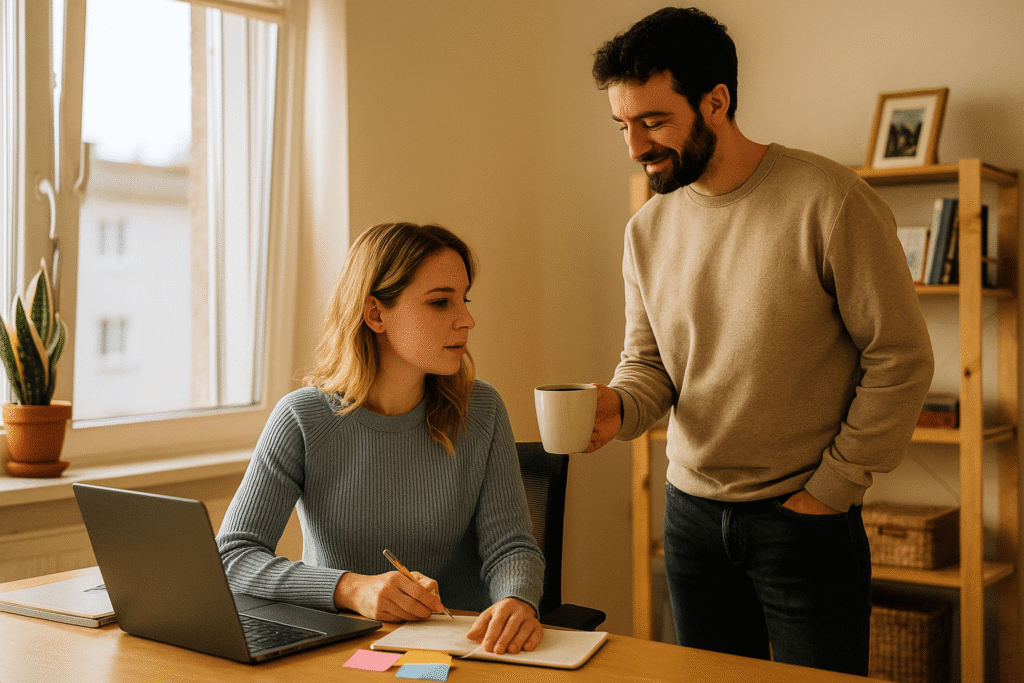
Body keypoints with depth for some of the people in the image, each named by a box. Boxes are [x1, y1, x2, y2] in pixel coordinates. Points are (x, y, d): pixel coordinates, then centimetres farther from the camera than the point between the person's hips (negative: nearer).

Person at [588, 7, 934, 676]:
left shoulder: (829, 201, -15)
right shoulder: (648, 228, 3)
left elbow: (901, 357, -11)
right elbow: (648, 361, 8)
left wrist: (831, 489, -10)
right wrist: (618, 407, -15)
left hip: (808, 521, -5)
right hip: (691, 513, 5)